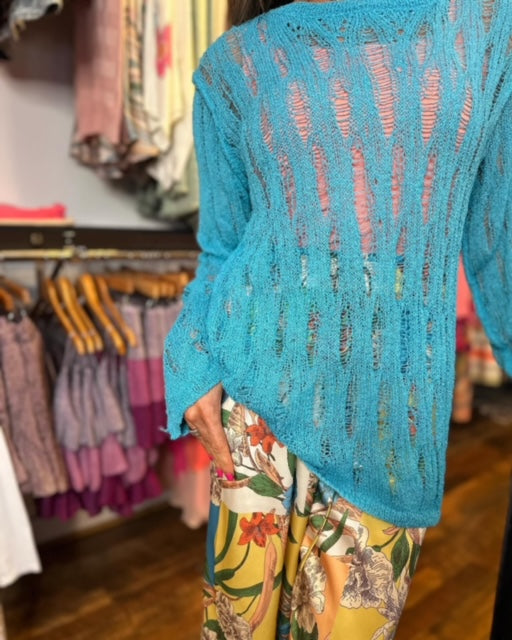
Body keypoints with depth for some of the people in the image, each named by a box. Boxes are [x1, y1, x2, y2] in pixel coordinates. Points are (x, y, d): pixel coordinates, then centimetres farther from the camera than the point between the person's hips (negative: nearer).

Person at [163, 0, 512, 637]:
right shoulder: (236, 61, 6)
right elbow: (222, 245, 6)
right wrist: (193, 365, -8)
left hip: (396, 391, 1)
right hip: (262, 363, 0)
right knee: (247, 588, 14)